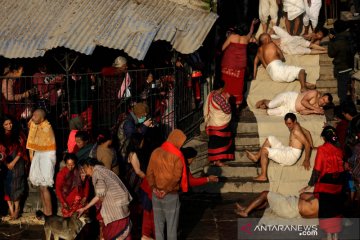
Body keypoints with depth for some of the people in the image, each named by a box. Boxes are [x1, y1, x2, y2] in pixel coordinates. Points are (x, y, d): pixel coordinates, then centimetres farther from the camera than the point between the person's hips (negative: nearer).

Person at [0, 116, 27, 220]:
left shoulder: (18, 135, 1)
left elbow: (21, 150, -2)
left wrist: (13, 162, -9)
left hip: (17, 162, -2)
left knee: (15, 185, -10)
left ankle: (16, 208, -6)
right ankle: (11, 209, -7)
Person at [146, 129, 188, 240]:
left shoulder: (156, 152, 1)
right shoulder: (177, 155, -14)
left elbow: (149, 172, 1)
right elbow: (176, 177, -18)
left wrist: (154, 187, 0)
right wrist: (166, 190, -11)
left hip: (156, 193, 4)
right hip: (171, 194, -4)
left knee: (158, 222, 15)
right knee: (171, 224, 9)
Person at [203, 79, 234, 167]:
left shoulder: (211, 95, 2)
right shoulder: (219, 97, -27)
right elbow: (227, 110, -21)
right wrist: (227, 99, -12)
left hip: (213, 123, 9)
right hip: (220, 124, -9)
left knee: (214, 141, 18)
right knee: (219, 142, 1)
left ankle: (214, 159, 29)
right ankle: (217, 160, 9)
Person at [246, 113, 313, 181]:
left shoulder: (296, 131, -20)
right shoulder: (295, 126, 9)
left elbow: (307, 144, -23)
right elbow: (307, 133, 23)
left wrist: (307, 160, -18)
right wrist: (312, 146, 23)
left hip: (291, 156, -10)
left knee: (264, 150, -16)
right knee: (270, 139, 16)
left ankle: (263, 176, -14)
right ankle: (257, 156, 15)